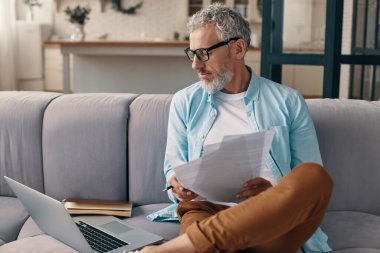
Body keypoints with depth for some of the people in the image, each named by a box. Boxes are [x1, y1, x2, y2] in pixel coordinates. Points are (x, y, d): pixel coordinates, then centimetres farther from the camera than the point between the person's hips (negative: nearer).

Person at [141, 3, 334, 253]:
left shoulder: (288, 101, 10)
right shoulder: (185, 102, 16)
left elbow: (312, 182, 9)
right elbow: (173, 167, 19)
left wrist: (275, 193, -13)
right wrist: (178, 187, -6)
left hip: (273, 220, 5)